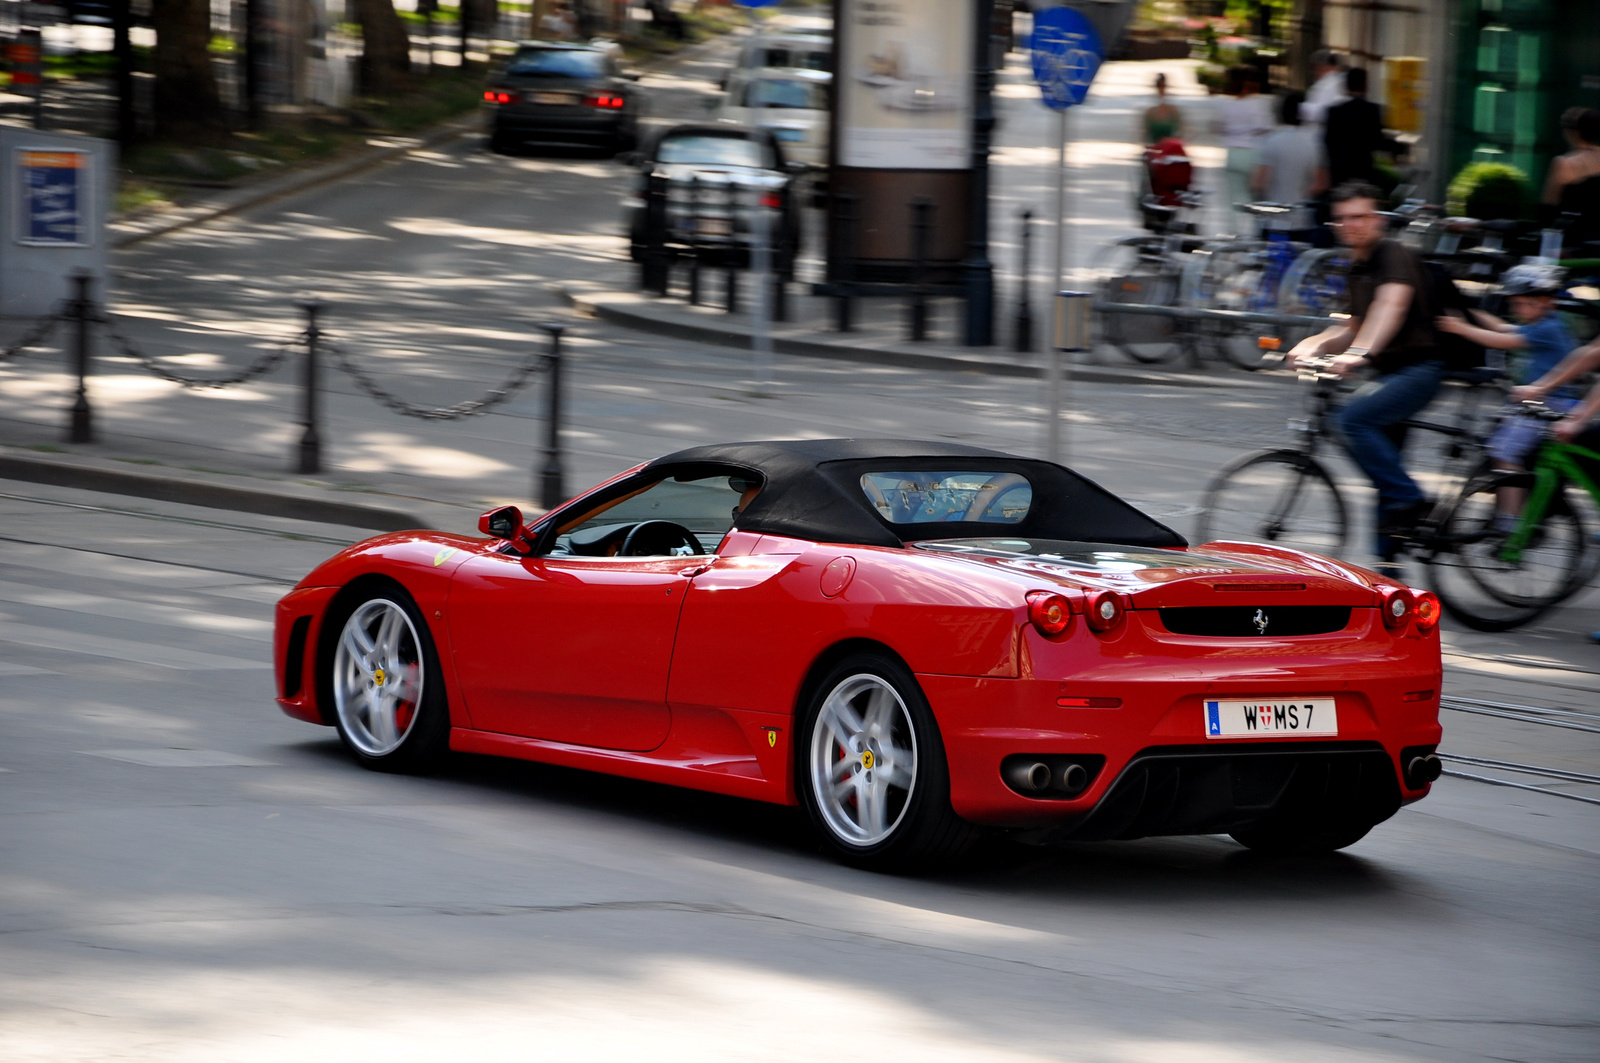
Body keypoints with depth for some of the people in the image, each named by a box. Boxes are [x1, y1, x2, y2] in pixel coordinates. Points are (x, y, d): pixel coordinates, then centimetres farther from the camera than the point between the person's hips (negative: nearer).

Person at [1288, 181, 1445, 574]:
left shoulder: (1394, 255, -12)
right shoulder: (1357, 269, 16)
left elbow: (1392, 305, -30)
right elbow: (1353, 330, 22)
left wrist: (1359, 353, -44)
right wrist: (1314, 345, 3)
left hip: (1418, 368, -9)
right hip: (1387, 373, 9)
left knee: (1353, 420, -28)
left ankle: (1409, 500, -19)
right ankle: (1387, 567, 14)